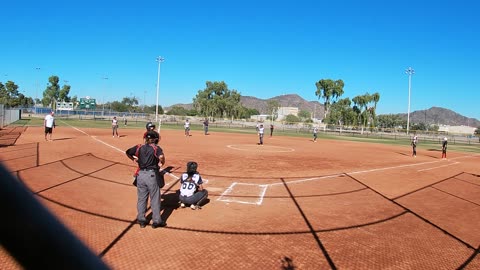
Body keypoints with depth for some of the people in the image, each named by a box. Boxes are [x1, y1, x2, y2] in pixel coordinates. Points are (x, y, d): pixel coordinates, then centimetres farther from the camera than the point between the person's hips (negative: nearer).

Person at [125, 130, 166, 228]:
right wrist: (161, 163, -7)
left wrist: (134, 159, 19)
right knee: (155, 198, 6)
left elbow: (127, 152, 9)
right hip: (151, 175, -4)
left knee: (141, 198, 15)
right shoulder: (156, 148, -8)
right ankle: (156, 221, 13)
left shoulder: (139, 147, 5)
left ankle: (141, 220, 22)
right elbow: (161, 156, -26)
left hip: (141, 174, 4)